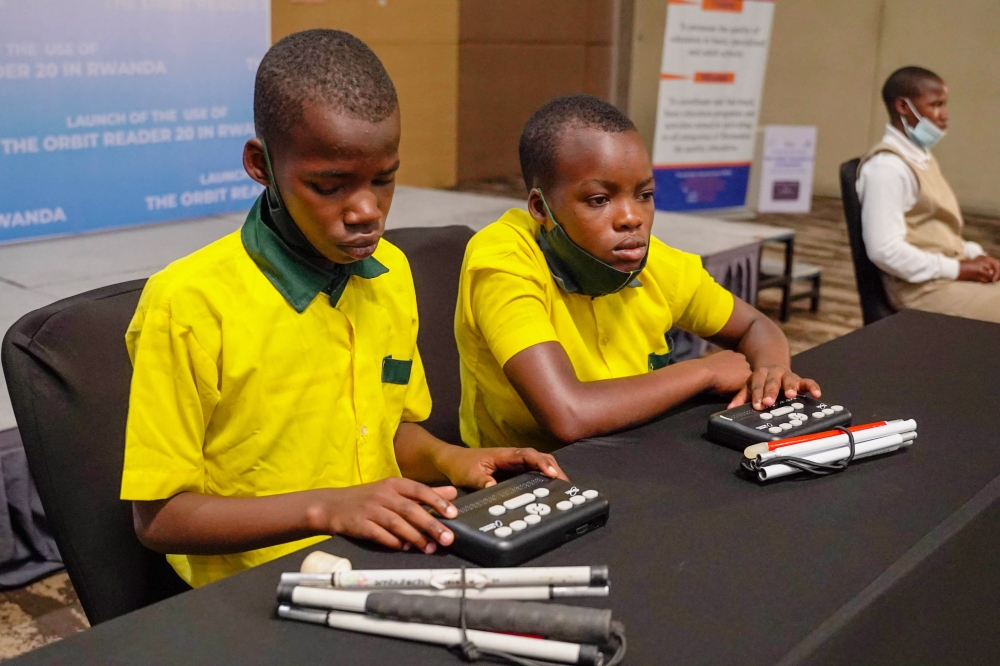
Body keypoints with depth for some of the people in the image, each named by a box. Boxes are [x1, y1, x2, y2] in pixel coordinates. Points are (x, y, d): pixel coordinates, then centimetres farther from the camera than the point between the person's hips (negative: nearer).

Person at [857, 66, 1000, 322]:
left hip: (949, 274, 9)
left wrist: (974, 254, 2)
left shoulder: (922, 156, 14)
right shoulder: (887, 166, -16)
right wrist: (957, 269, -18)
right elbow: (885, 250, -24)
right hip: (922, 288, -9)